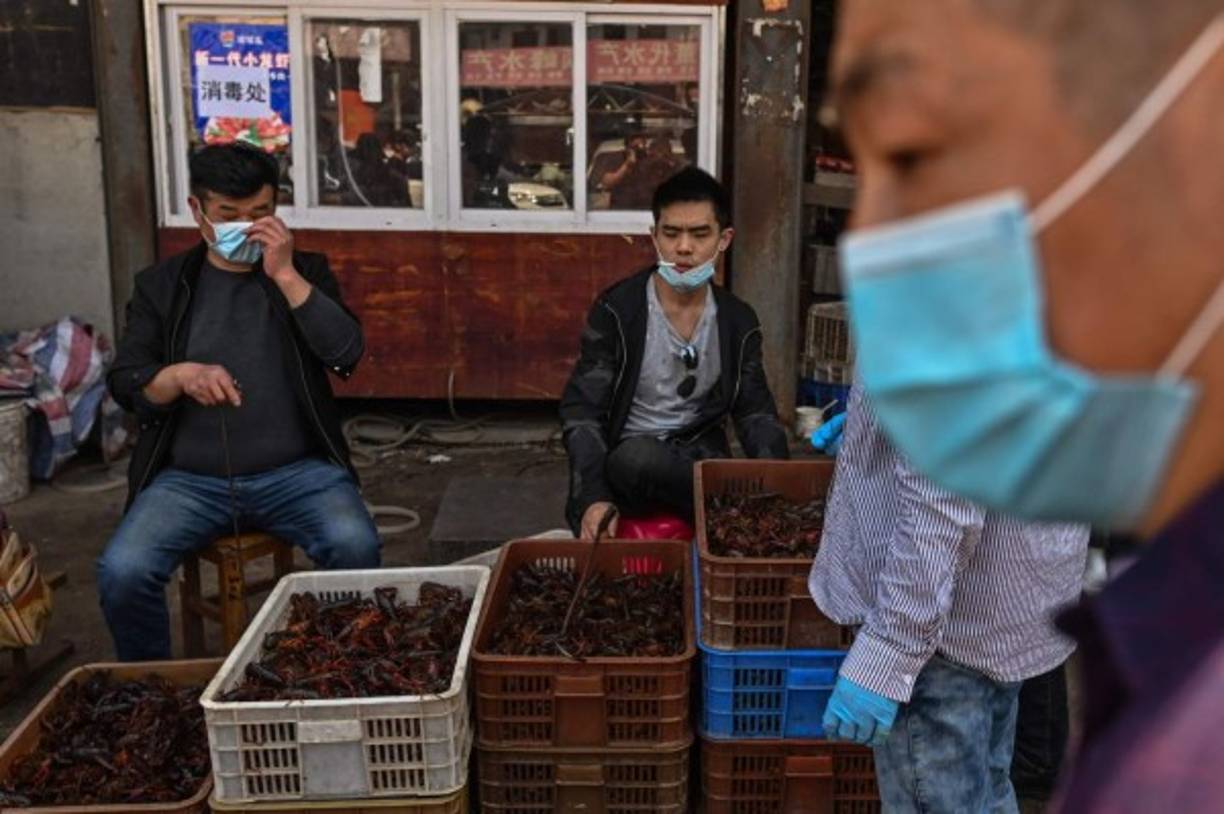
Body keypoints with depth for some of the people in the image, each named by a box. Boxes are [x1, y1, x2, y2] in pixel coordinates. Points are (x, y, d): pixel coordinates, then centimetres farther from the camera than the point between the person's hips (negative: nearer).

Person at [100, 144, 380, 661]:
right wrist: (181, 375, -17)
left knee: (355, 547, -28)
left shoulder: (306, 271, 8)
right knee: (121, 572, -23)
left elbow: (346, 353, -7)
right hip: (189, 477, 1)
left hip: (295, 470, -1)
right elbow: (124, 384, 4)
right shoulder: (161, 285, 10)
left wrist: (284, 274, -14)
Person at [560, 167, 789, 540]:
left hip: (700, 459, 2)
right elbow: (582, 414, -11)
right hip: (628, 467, -2)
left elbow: (756, 414, 5)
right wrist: (593, 499, -28)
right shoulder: (616, 311, -8)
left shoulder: (739, 321, 4)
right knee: (639, 456, -38)